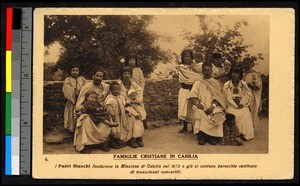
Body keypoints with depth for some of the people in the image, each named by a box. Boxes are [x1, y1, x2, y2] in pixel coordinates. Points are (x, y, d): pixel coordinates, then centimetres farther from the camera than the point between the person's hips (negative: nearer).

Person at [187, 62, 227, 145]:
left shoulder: (216, 83, 17)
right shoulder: (198, 83, 17)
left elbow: (218, 97, 3)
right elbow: (192, 96, 4)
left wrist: (213, 106, -15)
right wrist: (197, 103, -17)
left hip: (214, 106, 0)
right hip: (201, 107, 0)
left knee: (217, 114, -33)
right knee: (199, 114, -34)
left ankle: (213, 136, -25)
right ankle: (201, 136, -27)